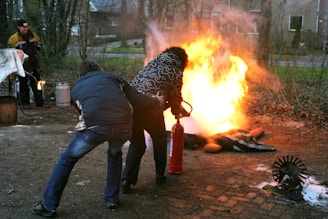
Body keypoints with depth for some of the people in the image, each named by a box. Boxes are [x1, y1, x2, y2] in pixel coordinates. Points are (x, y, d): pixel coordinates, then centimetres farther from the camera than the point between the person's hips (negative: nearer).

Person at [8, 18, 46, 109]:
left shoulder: (33, 35, 5)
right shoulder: (13, 38, -8)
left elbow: (38, 43, 24)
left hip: (34, 64, 4)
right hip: (22, 65, -4)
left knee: (36, 83, 9)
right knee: (23, 84, 5)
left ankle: (39, 101, 17)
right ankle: (25, 102, 17)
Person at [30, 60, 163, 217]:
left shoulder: (76, 87, 31)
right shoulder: (113, 77, 28)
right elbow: (139, 101, 23)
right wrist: (157, 100, 43)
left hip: (96, 126, -1)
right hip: (123, 124, 2)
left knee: (67, 160, 20)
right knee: (115, 154, 33)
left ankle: (48, 206, 24)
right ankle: (112, 199, 36)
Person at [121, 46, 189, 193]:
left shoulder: (154, 62, 23)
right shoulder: (176, 73, 7)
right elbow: (175, 98, 11)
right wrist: (178, 112, 35)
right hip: (151, 109, -4)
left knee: (136, 144, 19)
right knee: (160, 141, 23)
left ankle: (127, 179, 8)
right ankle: (160, 175, 33)